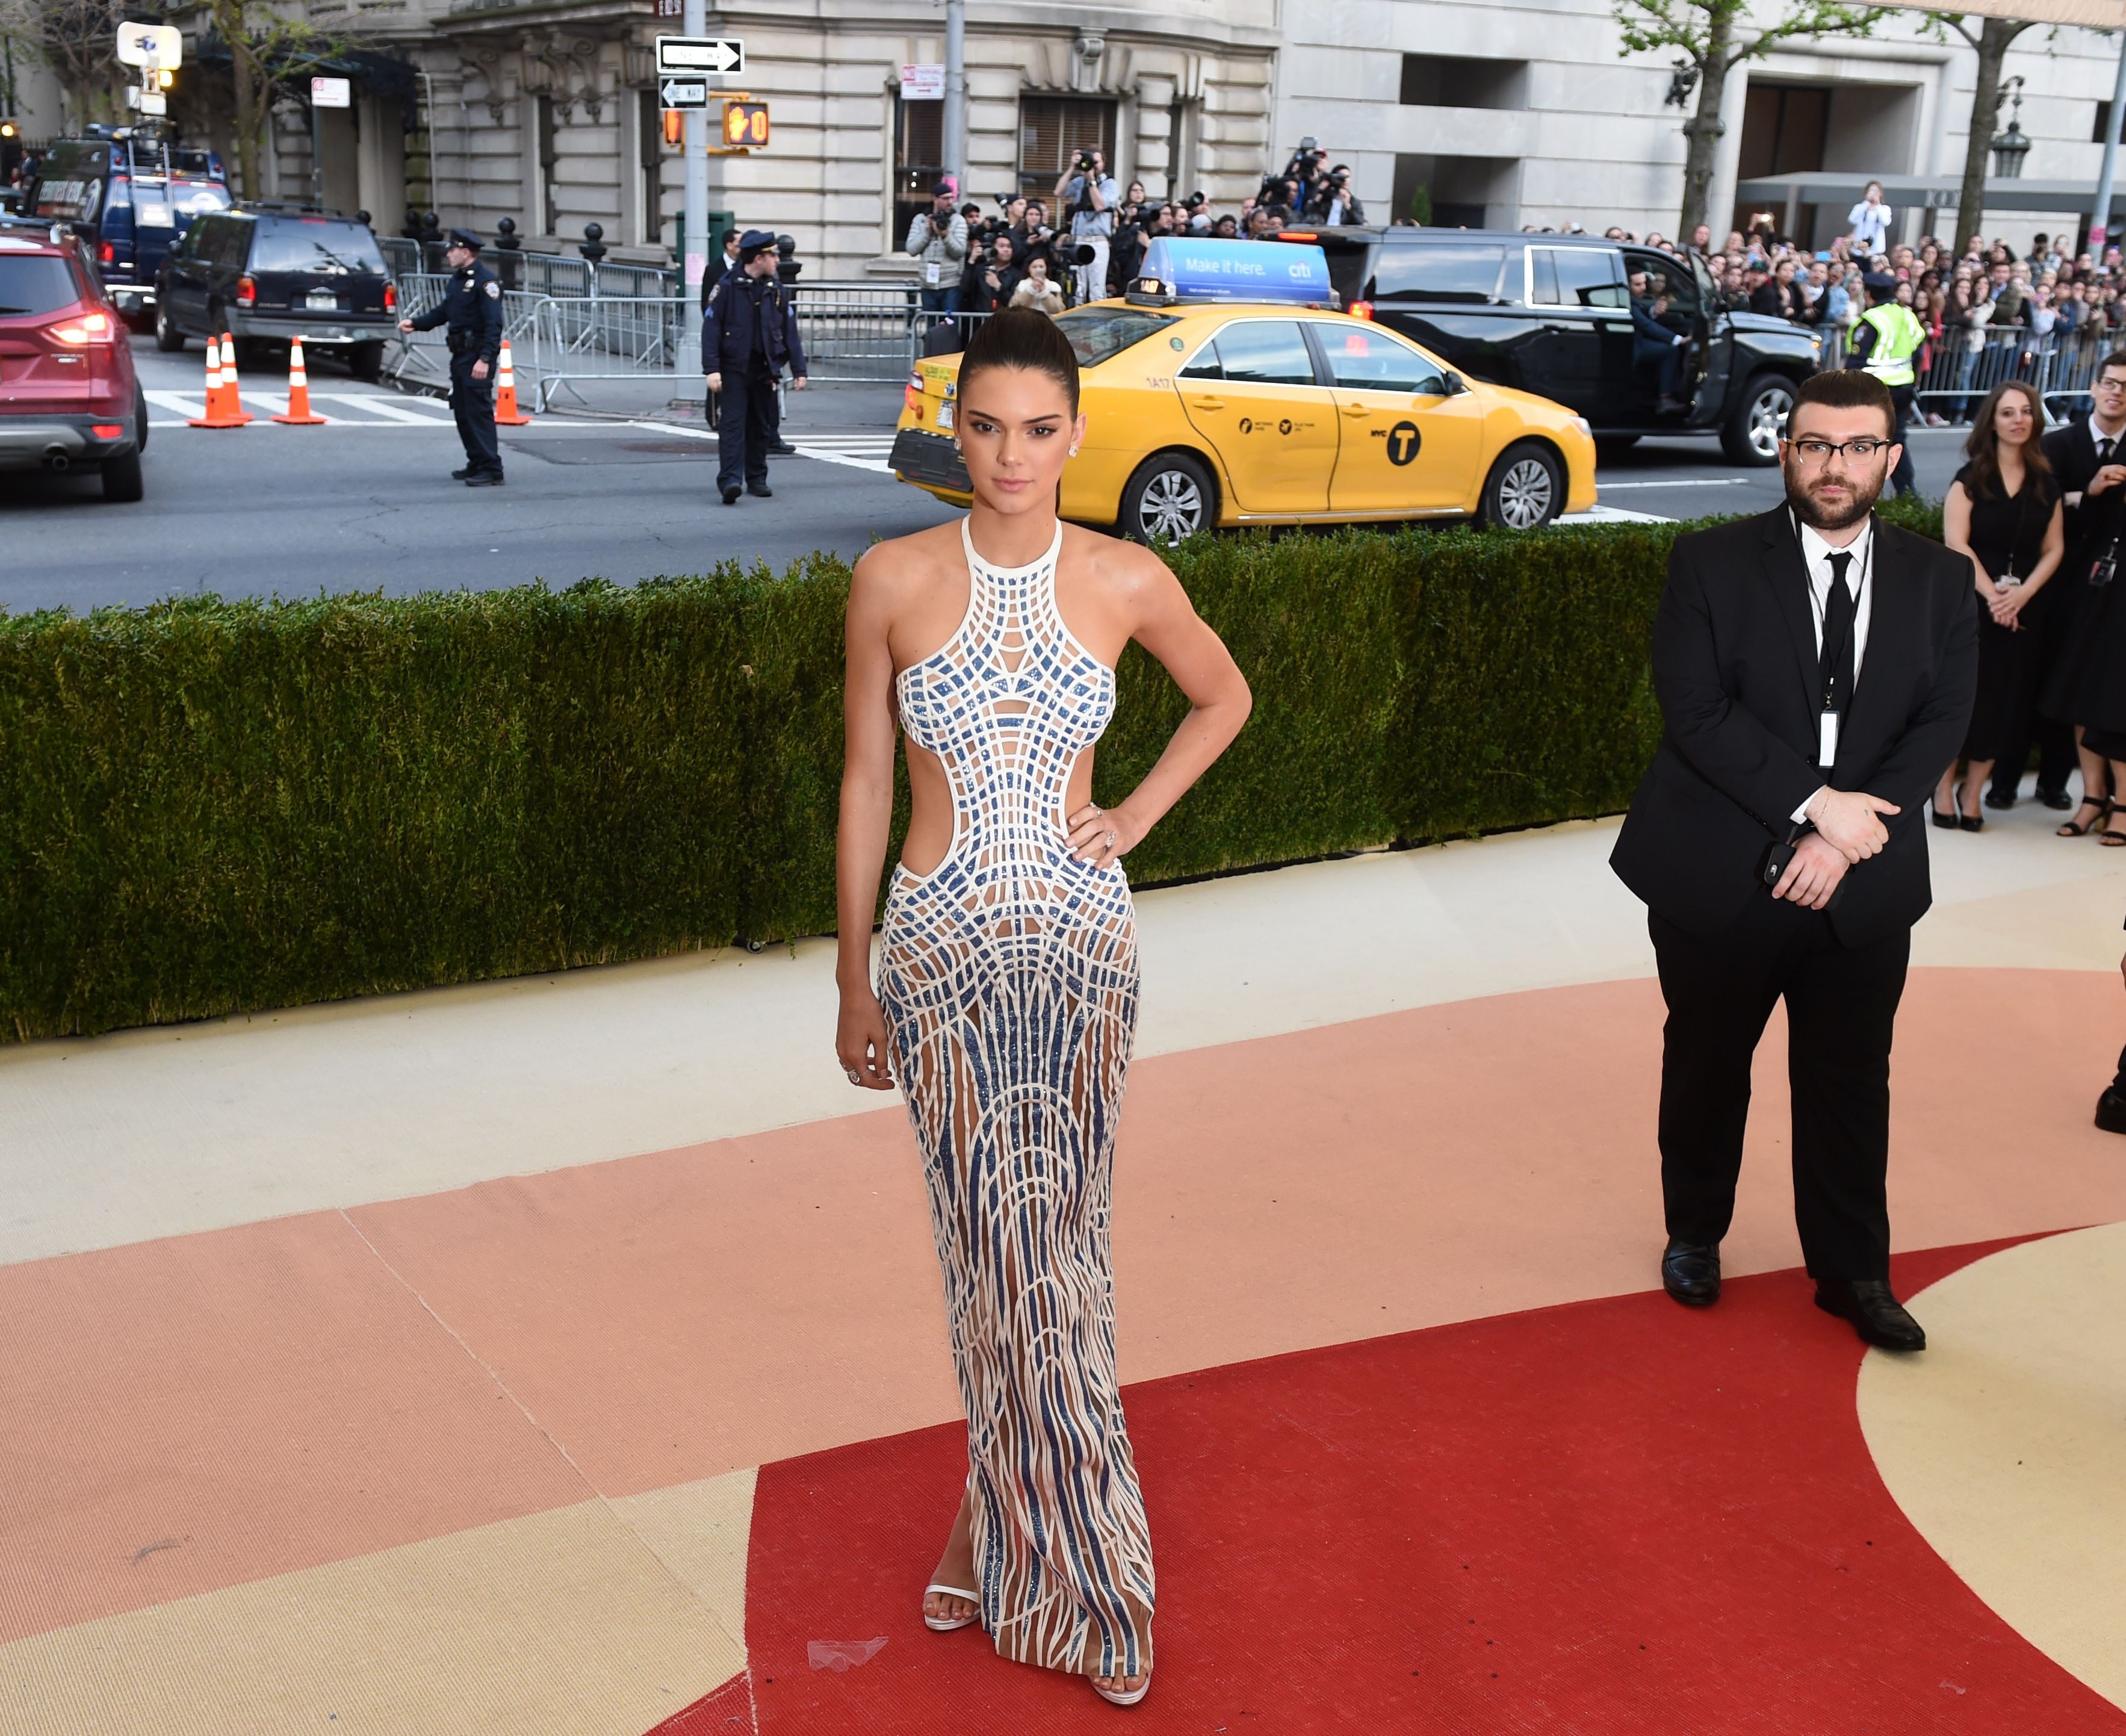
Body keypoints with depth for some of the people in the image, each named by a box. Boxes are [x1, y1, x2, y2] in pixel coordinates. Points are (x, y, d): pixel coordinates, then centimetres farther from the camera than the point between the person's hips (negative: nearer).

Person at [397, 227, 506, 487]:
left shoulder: (485, 281, -13)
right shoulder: (456, 280, 16)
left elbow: (494, 324, -20)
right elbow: (443, 311, 23)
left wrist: (485, 359, -26)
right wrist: (415, 324, 9)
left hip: (478, 356, -10)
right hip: (460, 355, 10)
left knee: (479, 411, -11)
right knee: (462, 411, 13)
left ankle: (491, 470, -10)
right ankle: (476, 464, 22)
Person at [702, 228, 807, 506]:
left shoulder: (777, 290, 7)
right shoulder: (727, 286, -7)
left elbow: (790, 332, 10)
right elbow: (711, 328, -8)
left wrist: (798, 370, 6)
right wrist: (712, 369, -15)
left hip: (765, 369, 5)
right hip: (734, 368, -4)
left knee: (761, 426, 10)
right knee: (732, 424, -10)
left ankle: (756, 478, 21)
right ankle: (730, 481, -16)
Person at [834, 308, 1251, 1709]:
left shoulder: (1129, 582, -2)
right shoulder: (895, 579, -3)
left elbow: (1224, 698, 18)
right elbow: (865, 783, 3)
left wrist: (1138, 817, 4)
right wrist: (854, 987, 4)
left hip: (1081, 940, 1)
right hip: (942, 947, -1)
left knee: (1053, 1244, 5)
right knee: (999, 1249, 2)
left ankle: (1014, 1527, 24)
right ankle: (1052, 1546, 20)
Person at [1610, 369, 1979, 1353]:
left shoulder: (1938, 580, 3)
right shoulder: (1713, 564, -6)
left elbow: (1939, 726, -4)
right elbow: (1697, 713, -14)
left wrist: (1844, 841, -16)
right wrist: (1812, 803, -21)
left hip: (1864, 885, 2)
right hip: (1718, 878, -2)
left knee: (1851, 1084, 10)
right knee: (1706, 1068, 14)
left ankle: (1852, 1271, 26)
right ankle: (1694, 1235, 35)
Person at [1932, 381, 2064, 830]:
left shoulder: (2046, 485, 9)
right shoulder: (1970, 479, 0)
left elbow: (2054, 549, 6)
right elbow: (1956, 543, -9)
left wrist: (2022, 594, -10)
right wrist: (1991, 595, -17)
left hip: (2021, 610, 3)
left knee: (2001, 703, 2)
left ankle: (1972, 794, 11)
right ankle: (1944, 789, 5)